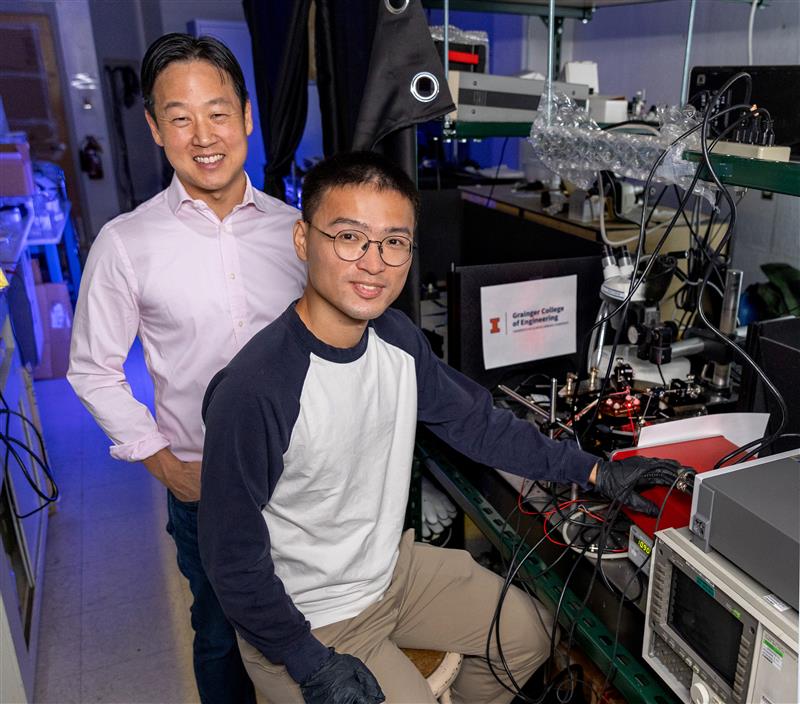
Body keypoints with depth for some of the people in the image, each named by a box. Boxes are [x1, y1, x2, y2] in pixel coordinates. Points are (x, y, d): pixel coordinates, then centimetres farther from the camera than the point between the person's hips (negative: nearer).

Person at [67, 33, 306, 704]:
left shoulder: (293, 227, -3)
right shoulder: (126, 243, -10)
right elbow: (94, 371, -1)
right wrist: (164, 463, -6)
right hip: (203, 481, -2)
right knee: (222, 631, 19)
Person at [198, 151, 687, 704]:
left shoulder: (398, 337, -9)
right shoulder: (253, 392, -31)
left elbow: (477, 423, 1)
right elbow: (234, 558, -21)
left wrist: (594, 471, -1)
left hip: (393, 566, 7)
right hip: (309, 620, -6)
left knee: (530, 632, 14)